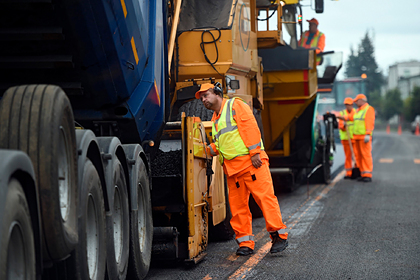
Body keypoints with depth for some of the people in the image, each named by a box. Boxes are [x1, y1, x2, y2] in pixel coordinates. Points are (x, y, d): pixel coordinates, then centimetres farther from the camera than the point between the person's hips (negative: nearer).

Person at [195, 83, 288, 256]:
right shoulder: (215, 119, 26)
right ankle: (245, 243, 6)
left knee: (265, 196, -11)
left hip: (251, 162, -8)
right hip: (231, 167, 8)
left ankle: (279, 235, -7)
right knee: (237, 205, 3)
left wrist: (255, 152, -17)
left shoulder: (235, 105, 2)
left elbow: (250, 127, -8)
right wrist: (208, 150, 6)